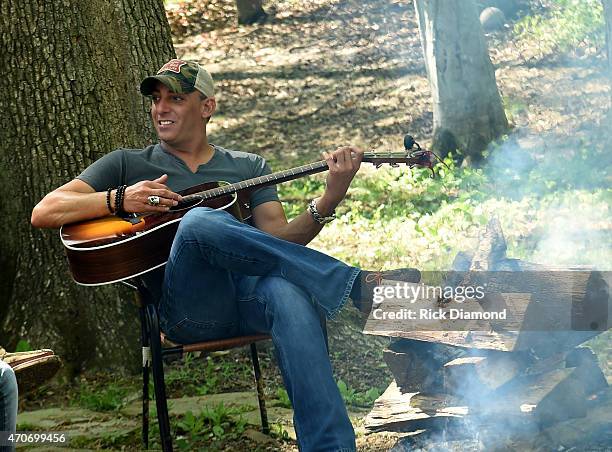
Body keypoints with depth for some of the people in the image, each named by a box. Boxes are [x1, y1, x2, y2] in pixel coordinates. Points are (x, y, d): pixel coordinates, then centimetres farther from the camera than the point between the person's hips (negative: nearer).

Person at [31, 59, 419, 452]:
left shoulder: (249, 167, 24)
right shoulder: (128, 166, 21)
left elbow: (279, 240, 10)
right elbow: (44, 213, 12)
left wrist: (328, 202, -9)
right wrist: (120, 199, -4)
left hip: (251, 294, 1)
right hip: (187, 310, -1)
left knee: (289, 294, -37)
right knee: (201, 220, -34)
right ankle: (358, 286, -31)